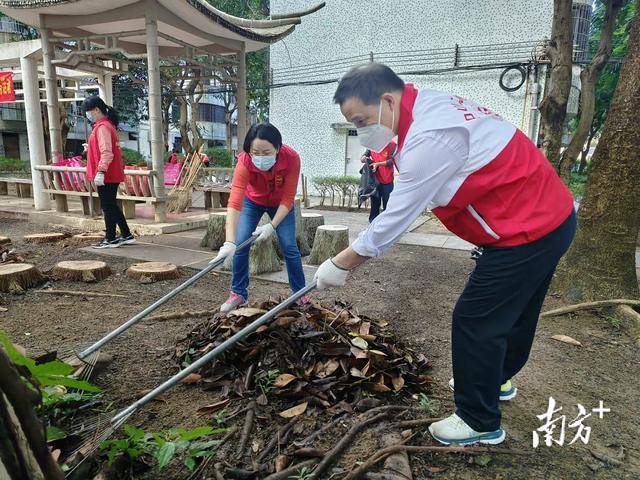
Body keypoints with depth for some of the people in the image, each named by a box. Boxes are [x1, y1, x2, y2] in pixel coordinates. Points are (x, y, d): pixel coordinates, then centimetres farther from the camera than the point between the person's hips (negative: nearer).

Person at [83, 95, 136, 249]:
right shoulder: (107, 125, 16)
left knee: (108, 207, -1)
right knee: (111, 206, 15)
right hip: (112, 175, 10)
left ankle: (110, 239, 8)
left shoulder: (102, 127, -15)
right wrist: (90, 147, 27)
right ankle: (126, 236, 20)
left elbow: (106, 153, -24)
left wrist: (100, 172, -27)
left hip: (106, 176, -10)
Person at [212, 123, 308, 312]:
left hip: (280, 204, 0)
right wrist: (229, 242, -56)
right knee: (240, 244, -8)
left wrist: (272, 226, -33)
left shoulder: (291, 158, -35)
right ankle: (238, 293, 9)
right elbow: (234, 202, -47)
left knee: (289, 246, -6)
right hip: (252, 201, 0)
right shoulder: (245, 162, -37)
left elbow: (288, 198, -26)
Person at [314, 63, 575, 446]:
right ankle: (495, 380, 47)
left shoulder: (429, 136, -27)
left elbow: (398, 215, -22)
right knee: (512, 313, 24)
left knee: (475, 321, -1)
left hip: (529, 229, -10)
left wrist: (341, 264, -13)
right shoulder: (430, 108, 5)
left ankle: (480, 422, 18)